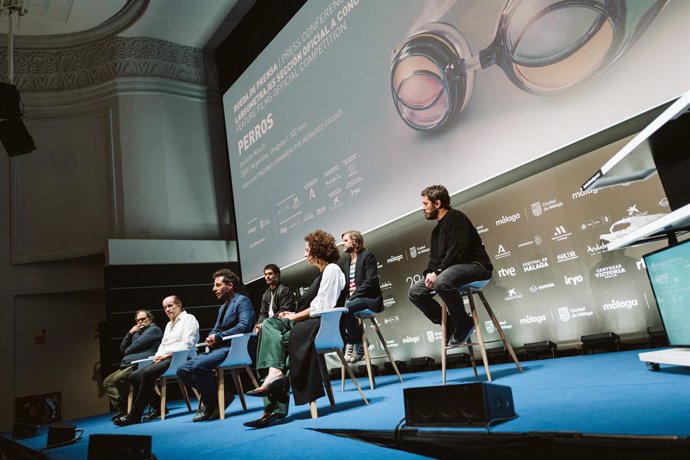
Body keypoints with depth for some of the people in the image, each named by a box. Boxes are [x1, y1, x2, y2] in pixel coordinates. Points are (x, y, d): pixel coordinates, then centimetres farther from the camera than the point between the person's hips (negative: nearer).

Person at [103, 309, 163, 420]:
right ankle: (120, 408, -8)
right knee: (107, 382, 2)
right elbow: (122, 348, 23)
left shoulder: (154, 329, 1)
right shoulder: (137, 333, 29)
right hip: (129, 365, 10)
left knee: (118, 378, -27)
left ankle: (125, 408, -13)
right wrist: (130, 333, 10)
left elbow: (137, 344, -9)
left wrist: (127, 351, 11)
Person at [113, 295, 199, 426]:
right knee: (134, 376, -8)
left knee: (147, 373, -30)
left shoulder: (189, 319, 1)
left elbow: (187, 345, -10)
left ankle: (134, 415, -22)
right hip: (165, 358, 9)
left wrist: (167, 355, -15)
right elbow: (163, 344, 22)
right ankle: (159, 406, -1)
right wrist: (158, 355, 0)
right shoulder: (169, 324, 28)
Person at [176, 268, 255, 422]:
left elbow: (244, 325, -19)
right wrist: (211, 338, -2)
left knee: (199, 366, -30)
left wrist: (218, 337, -16)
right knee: (182, 371, -1)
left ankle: (212, 403, -9)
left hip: (232, 348, -10)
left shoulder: (242, 301, -4)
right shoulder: (222, 307, 25)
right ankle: (211, 396, 2)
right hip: (217, 349, 10)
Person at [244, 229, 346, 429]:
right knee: (270, 324, -11)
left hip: (323, 324, -9)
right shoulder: (324, 272, 24)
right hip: (311, 323, 9)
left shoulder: (332, 270, -4)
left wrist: (295, 316, -7)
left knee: (282, 339, -21)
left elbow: (322, 307, -14)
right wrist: (295, 315, 4)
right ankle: (274, 374, -25)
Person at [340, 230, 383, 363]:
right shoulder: (346, 263, 21)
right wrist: (348, 297, -5)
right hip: (353, 299, 7)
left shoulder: (367, 256, -2)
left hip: (368, 298, -7)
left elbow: (370, 281, -13)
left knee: (345, 309, -33)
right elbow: (345, 286, 16)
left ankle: (359, 344, -14)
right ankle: (349, 343, -6)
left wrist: (354, 295, -19)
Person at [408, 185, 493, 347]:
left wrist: (438, 272, -22)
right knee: (415, 292, 0)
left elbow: (458, 250, -21)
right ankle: (450, 324, 1)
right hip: (448, 270, 10)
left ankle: (464, 324, -17)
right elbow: (434, 257, 16)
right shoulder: (437, 229, 20)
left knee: (442, 282, -39)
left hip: (474, 265, -9)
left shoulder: (456, 218, -10)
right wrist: (430, 273, -6)